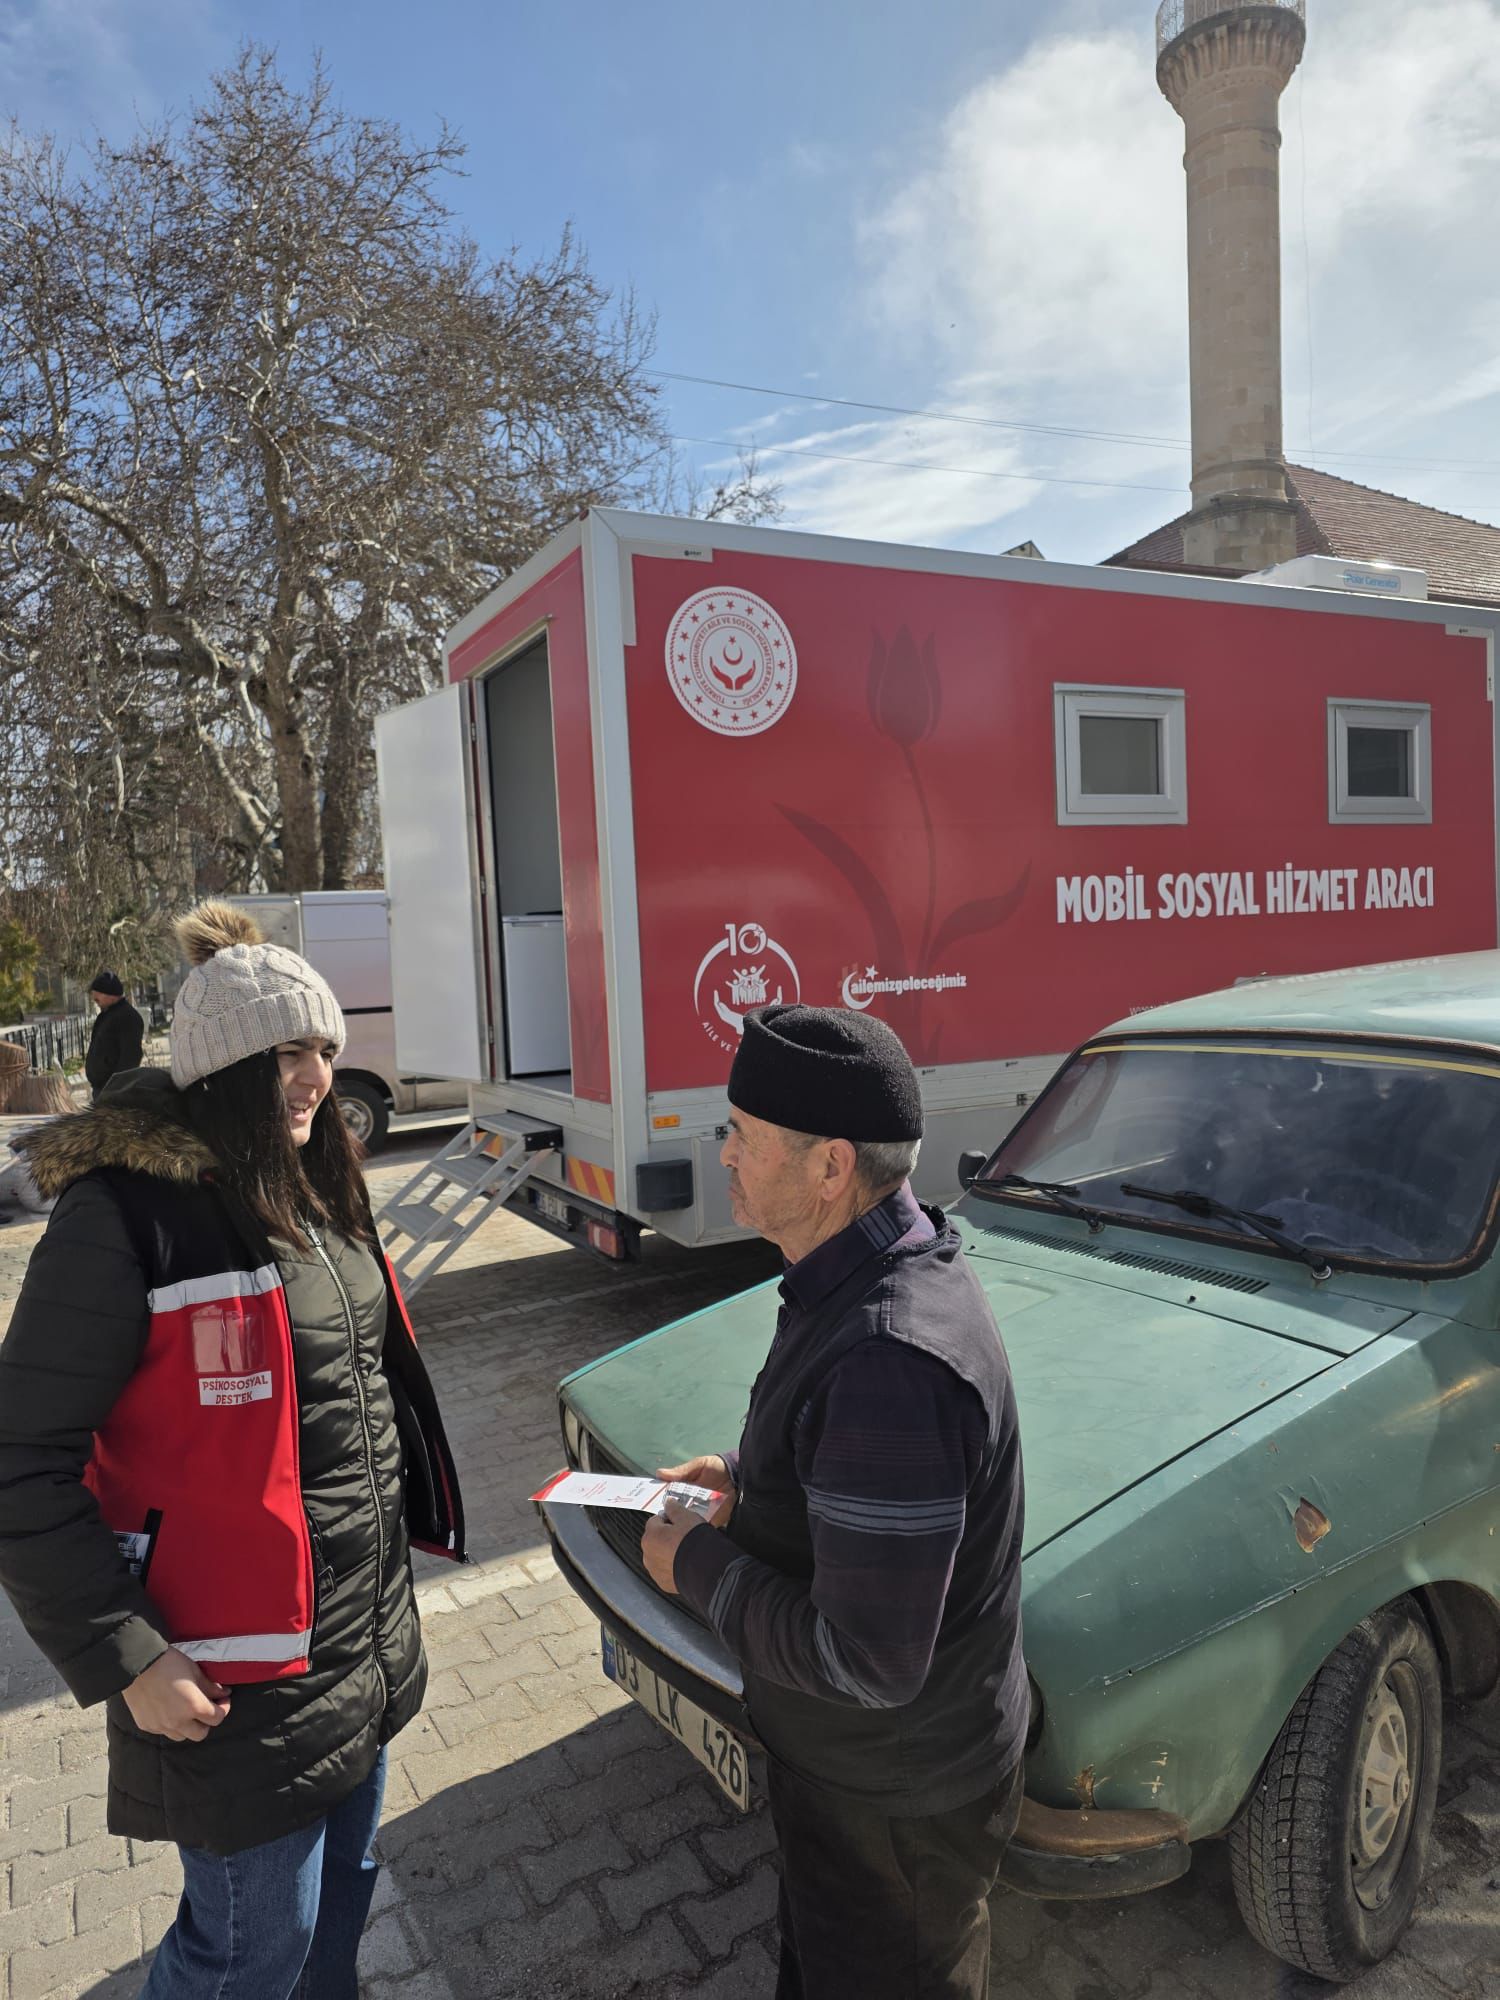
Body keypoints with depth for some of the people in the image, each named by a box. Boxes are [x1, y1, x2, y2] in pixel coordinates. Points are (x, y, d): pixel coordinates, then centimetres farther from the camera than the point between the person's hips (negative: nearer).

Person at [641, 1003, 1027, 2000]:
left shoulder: (888, 1359, -40)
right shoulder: (899, 1262, -7)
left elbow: (865, 1663, -35)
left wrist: (697, 1563, -22)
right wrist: (746, 1476, -2)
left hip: (895, 1801, -8)